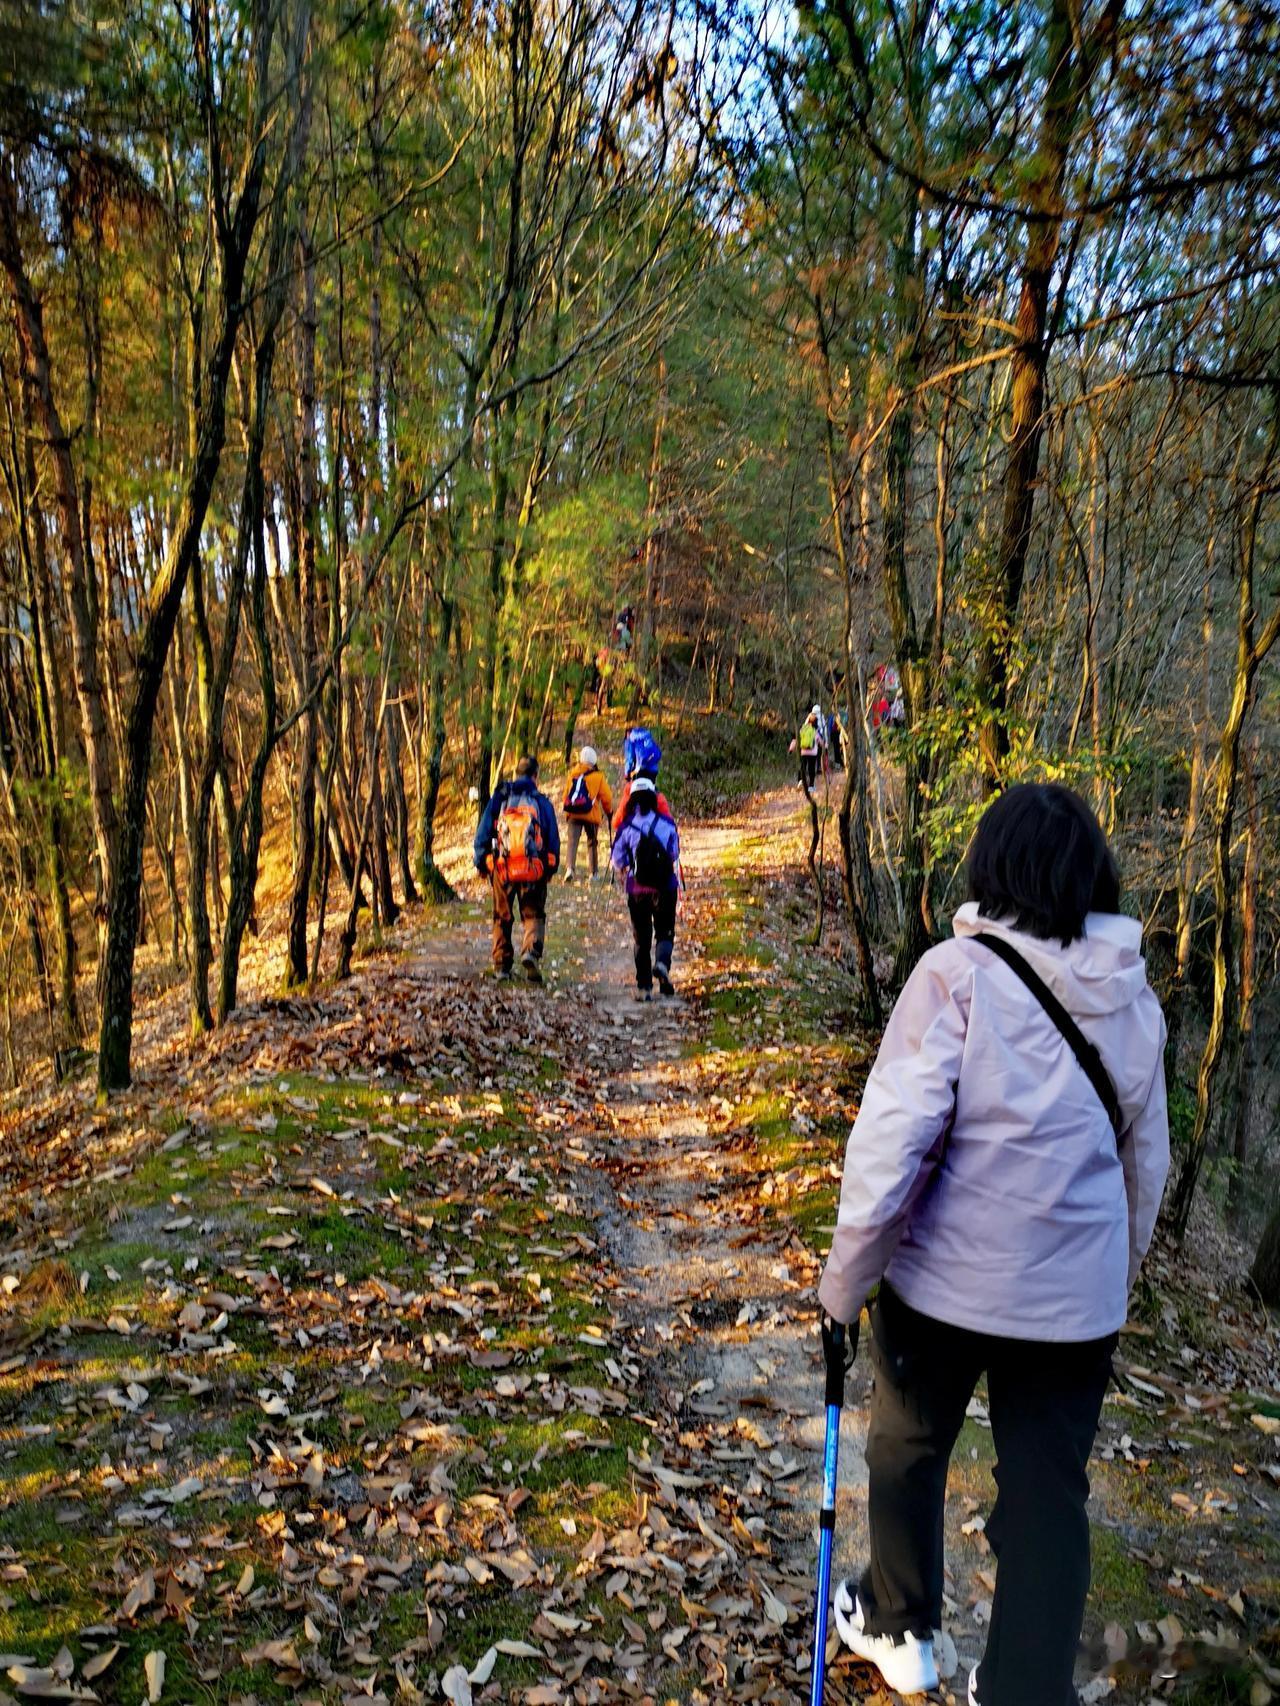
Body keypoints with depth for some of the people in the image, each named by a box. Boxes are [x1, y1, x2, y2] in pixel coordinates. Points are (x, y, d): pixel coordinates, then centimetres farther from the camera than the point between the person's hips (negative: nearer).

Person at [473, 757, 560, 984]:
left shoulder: (499, 799, 4)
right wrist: (551, 869, 16)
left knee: (502, 917, 14)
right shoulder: (542, 802, 3)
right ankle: (531, 951, -18)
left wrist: (480, 863, 12)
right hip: (534, 870, -1)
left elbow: (483, 833, 4)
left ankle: (502, 965, 16)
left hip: (502, 868, 1)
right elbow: (553, 839, 6)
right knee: (533, 914, 8)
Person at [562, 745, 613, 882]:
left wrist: (565, 808, 30)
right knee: (592, 843, 12)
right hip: (591, 814, -1)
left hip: (573, 813, 1)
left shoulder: (572, 774, 8)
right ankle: (594, 873, 18)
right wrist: (609, 812, 17)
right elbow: (606, 796, 1)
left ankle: (570, 867, -22)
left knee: (573, 841, -1)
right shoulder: (598, 776, -1)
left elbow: (566, 793, 15)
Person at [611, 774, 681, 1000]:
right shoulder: (667, 823, -3)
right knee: (665, 932, 12)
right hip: (666, 888, 0)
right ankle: (662, 962, -19)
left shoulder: (627, 826, -5)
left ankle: (644, 986, 7)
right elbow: (675, 854, 10)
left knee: (641, 938, 10)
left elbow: (618, 860, 2)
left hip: (637, 890, 0)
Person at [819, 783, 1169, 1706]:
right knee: (1050, 1493, 16)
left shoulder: (958, 973, -18)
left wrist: (847, 1280, -9)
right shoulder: (1133, 989, -1)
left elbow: (891, 1138, -20)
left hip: (948, 1280, -3)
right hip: (1079, 1296, 3)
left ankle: (901, 1629, 43)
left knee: (909, 1450, 22)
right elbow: (1146, 1156, 9)